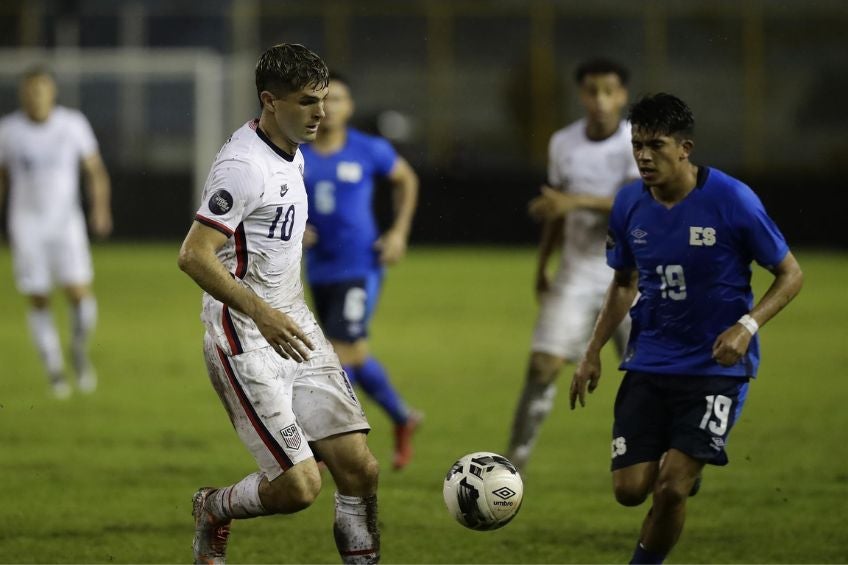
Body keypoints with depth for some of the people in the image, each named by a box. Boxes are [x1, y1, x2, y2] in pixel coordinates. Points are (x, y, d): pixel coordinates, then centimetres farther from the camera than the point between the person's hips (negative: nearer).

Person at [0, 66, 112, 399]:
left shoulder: (73, 124, -4)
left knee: (79, 294, -12)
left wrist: (100, 208, -14)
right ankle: (54, 369, 17)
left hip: (66, 222, 0)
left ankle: (79, 349, 16)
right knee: (39, 302, -1)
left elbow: (95, 171, 1)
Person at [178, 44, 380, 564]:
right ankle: (213, 512, 18)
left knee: (360, 467, -1)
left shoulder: (292, 156, 12)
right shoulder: (245, 166, -18)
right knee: (299, 485, -12)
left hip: (294, 329, 9)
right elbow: (194, 256, -25)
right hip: (246, 342, -9)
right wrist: (262, 315, -32)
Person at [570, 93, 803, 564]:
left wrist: (747, 325, -22)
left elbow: (791, 275, -6)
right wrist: (594, 353, 8)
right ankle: (686, 469, 32)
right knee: (630, 489, -3)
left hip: (718, 367, -4)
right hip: (650, 363, 4)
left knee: (670, 488, -15)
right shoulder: (630, 204, -1)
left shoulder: (733, 201, -15)